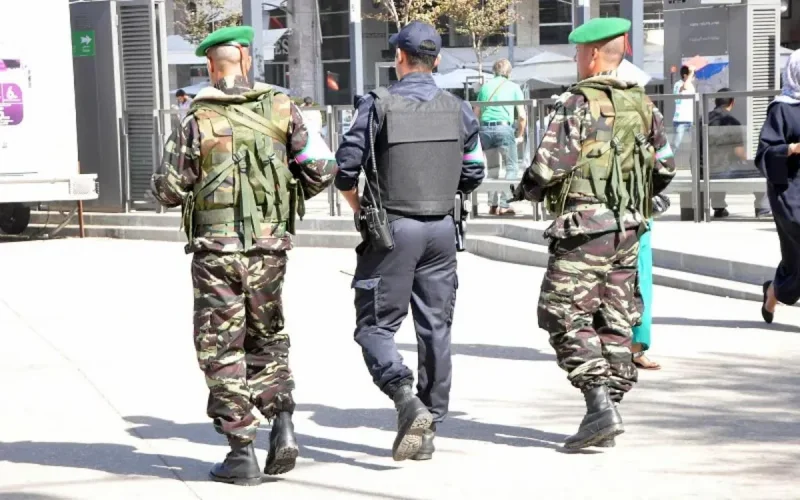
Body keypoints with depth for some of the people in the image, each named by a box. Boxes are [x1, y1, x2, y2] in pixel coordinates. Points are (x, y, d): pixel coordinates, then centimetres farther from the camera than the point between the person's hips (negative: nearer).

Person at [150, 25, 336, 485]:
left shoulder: (198, 121, -7)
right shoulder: (281, 109, 0)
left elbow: (169, 191, -5)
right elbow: (322, 169, -2)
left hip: (216, 249, -3)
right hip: (269, 249, 3)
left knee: (223, 351, 6)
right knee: (268, 340, 20)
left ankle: (242, 452, 5)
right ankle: (283, 423, 3)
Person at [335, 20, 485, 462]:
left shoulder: (379, 104, -9)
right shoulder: (457, 109, 4)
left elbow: (346, 169, -10)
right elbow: (473, 175, 9)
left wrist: (359, 210, 7)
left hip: (392, 229, -4)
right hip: (441, 229, 5)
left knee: (375, 326, 1)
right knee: (435, 328, 9)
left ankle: (409, 403, -20)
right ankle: (429, 424, 13)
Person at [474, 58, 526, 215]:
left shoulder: (485, 86, 18)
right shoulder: (513, 87, 9)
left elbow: (476, 114, 17)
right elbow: (522, 116, 3)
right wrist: (519, 135, 15)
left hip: (485, 129, 4)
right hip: (503, 127, -4)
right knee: (512, 167, 1)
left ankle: (493, 204, 11)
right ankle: (504, 205, -10)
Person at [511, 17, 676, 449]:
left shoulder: (578, 104, -12)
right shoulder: (643, 106, 10)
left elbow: (548, 166, -16)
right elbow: (665, 167, 14)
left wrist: (526, 191, 4)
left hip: (583, 229, -7)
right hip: (628, 231, 7)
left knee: (565, 317, -2)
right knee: (614, 320, 11)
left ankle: (600, 407, -13)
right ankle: (606, 413, 14)